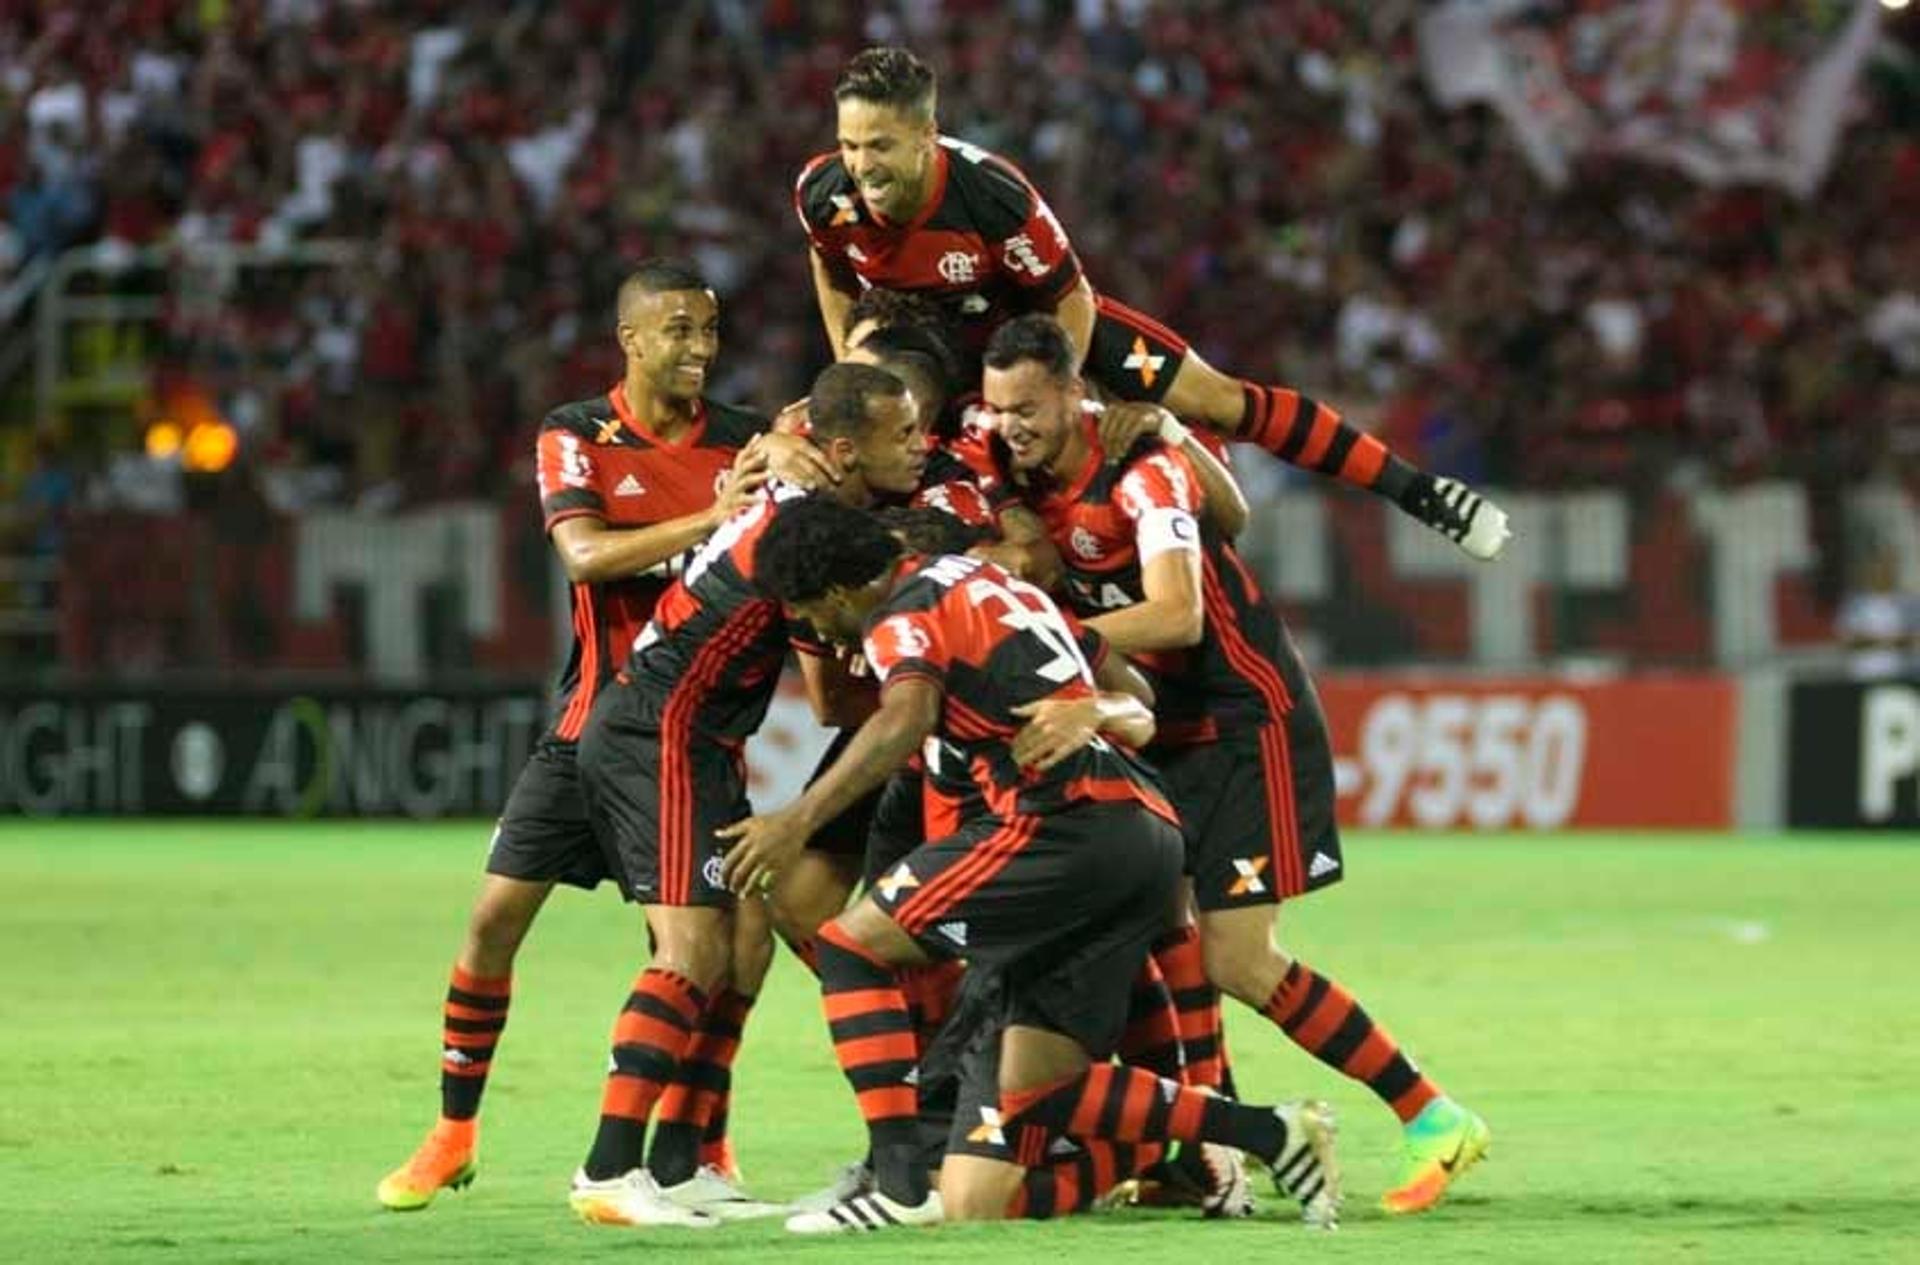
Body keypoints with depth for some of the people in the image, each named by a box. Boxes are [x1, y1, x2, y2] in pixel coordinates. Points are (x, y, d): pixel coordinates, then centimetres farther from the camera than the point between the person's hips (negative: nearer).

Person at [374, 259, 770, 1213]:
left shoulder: (743, 442, 0)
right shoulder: (575, 437, -4)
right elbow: (584, 554, -20)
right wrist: (709, 522, -32)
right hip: (594, 720, 0)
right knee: (497, 917, -2)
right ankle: (454, 1133, 11)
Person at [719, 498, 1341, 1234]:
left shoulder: (902, 618, 0)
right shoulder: (997, 584, 27)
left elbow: (906, 717, -23)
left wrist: (801, 818, -28)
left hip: (1067, 821, -9)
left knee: (850, 945, 0)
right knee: (1032, 1088, 10)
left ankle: (902, 1182, -11)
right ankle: (1272, 1135, 2)